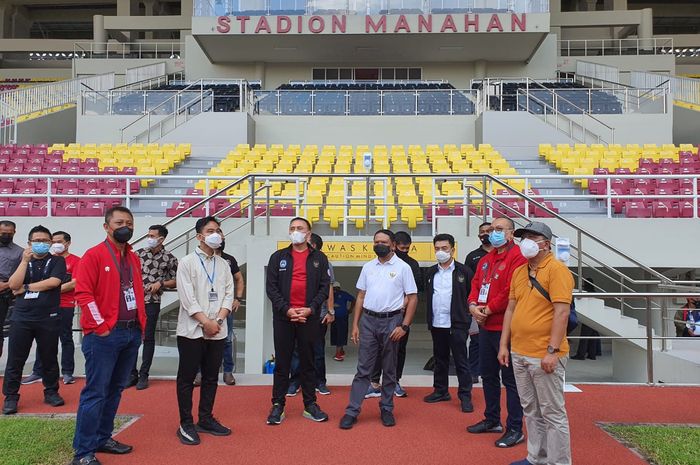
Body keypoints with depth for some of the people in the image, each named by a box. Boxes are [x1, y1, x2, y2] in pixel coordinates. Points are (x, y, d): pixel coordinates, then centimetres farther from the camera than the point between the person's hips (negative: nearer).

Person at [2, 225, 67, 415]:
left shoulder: (57, 261, 4)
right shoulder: (23, 261, 12)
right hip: (21, 318, 2)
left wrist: (26, 288, -6)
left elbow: (53, 282, -14)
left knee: (49, 358, 9)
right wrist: (25, 261, -10)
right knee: (15, 360, 4)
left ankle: (51, 392, 23)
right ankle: (10, 397, 15)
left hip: (49, 319, -2)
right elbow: (13, 285, -3)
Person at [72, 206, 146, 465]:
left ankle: (103, 439, 27)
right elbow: (83, 293, -14)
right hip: (104, 335, -7)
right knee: (95, 392, -3)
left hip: (132, 333, 7)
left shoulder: (133, 258, 14)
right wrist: (100, 326, -15)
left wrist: (141, 324, 12)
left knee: (116, 389, 15)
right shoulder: (94, 255, -8)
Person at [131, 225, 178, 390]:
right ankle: (132, 374, 19)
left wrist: (160, 284, -11)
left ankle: (143, 375, 15)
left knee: (148, 338, 4)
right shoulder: (139, 253, 5)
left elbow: (175, 282, 4)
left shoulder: (169, 259, -1)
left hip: (152, 302, -2)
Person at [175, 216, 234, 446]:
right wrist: (205, 322, -15)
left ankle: (205, 419, 24)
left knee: (211, 377, 12)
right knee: (187, 378, 3)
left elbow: (228, 295, 5)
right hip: (192, 330, -5)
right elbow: (187, 298, -11)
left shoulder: (223, 264, 10)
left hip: (218, 331, 5)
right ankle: (186, 424, 14)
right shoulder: (187, 262, -4)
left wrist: (218, 320, -9)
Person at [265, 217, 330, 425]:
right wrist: (286, 309, -11)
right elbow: (271, 287, 0)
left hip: (309, 318, 0)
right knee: (282, 362, 6)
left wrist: (311, 309, -11)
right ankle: (278, 406, 15)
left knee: (308, 362, 9)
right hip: (283, 317, 0)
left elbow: (325, 287, 2)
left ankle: (310, 405, 20)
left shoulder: (319, 258, 6)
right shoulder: (278, 257, 6)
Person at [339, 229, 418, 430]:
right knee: (363, 368, 3)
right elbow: (361, 296, 12)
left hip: (391, 321, -2)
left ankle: (386, 409, 22)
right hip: (368, 320, 3)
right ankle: (352, 411, 6)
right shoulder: (368, 267, 9)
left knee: (389, 369, 10)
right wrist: (355, 324, 7)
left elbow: (413, 298, -3)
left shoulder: (403, 267, -3)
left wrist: (404, 326, -10)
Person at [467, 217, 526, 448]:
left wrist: (488, 310, -15)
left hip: (505, 328, -9)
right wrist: (473, 305, -5)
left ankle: (515, 429, 11)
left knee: (510, 379, 0)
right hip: (485, 327, 9)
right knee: (488, 375, 18)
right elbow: (476, 283, 13)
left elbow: (511, 290, -21)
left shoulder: (517, 257, -13)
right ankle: (492, 420, 33)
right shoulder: (486, 259, 15)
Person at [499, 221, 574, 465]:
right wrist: (504, 345, 12)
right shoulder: (519, 272, 12)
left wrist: (552, 351, -21)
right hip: (519, 353, 8)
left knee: (552, 413, 3)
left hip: (544, 356, -7)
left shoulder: (556, 269, -10)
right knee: (531, 411, 17)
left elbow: (561, 312, -17)